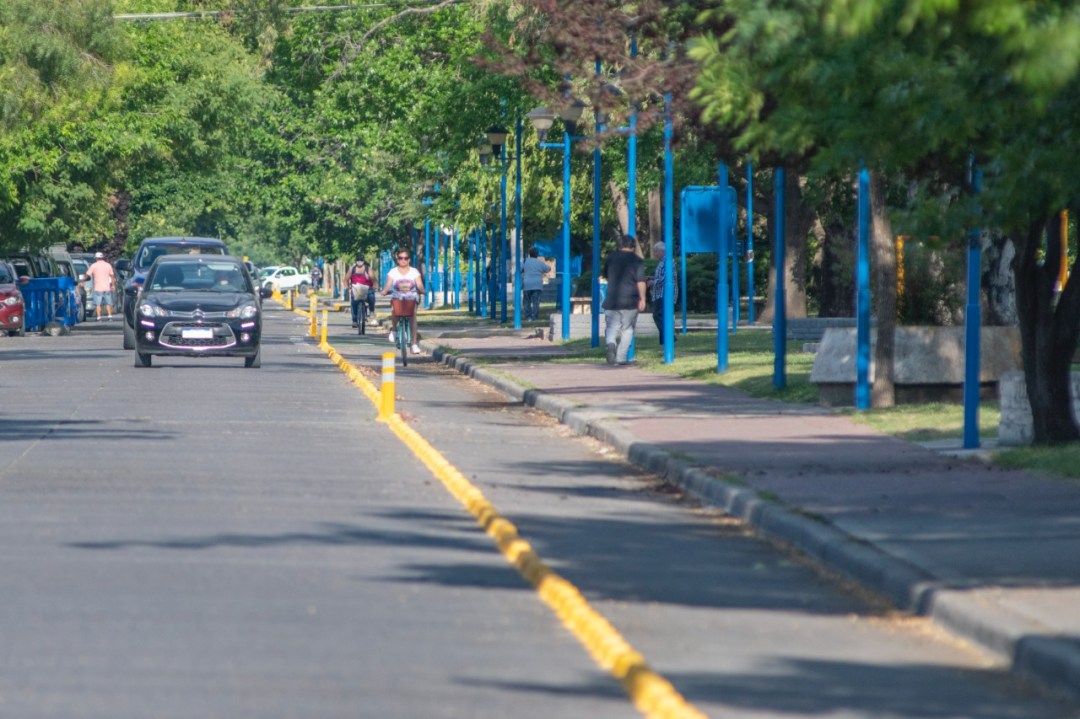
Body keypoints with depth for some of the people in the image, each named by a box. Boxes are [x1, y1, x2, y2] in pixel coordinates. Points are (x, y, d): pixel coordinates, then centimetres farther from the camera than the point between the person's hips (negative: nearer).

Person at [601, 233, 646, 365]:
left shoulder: (611, 258, 8)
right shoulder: (637, 260, -2)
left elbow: (606, 276, 22)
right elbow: (641, 281, -9)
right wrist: (642, 299, -7)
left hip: (612, 299, 2)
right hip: (630, 300, -2)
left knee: (612, 326, 6)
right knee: (627, 329, 8)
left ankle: (610, 342, -26)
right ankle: (621, 357, 4)